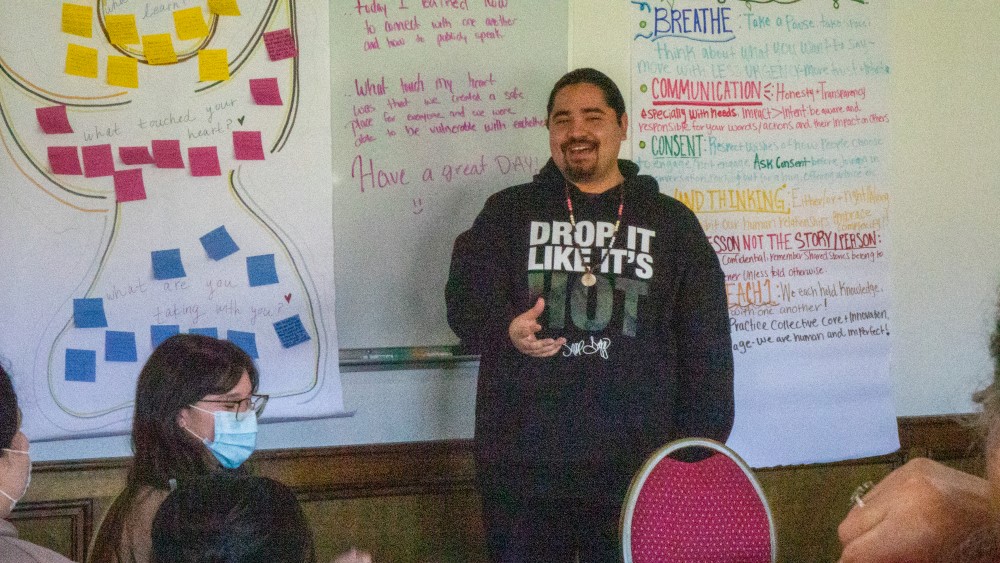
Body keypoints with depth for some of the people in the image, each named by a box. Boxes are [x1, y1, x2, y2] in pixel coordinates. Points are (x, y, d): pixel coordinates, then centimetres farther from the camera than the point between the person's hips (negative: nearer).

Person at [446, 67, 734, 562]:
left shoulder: (671, 223, 12)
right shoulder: (508, 213, 12)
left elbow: (706, 348, 10)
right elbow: (464, 297, 1)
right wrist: (505, 329, -22)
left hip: (635, 470, 0)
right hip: (523, 466, 0)